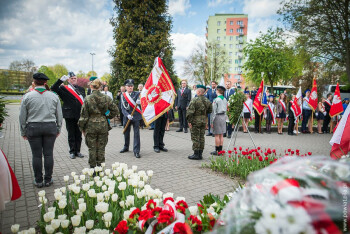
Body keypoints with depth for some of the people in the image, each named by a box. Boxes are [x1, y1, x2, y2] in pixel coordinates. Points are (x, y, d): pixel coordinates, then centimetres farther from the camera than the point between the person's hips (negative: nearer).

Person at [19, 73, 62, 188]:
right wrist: (58, 129, 16)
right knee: (48, 154, 7)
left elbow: (22, 117, 2)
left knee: (36, 155, 7)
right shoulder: (53, 96, 2)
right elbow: (59, 115, 7)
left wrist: (23, 132, 11)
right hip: (50, 127, 1)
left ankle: (38, 180, 17)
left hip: (33, 128, -1)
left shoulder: (27, 96, -2)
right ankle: (48, 179, 15)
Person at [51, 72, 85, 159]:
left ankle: (78, 151, 19)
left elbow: (84, 101, 12)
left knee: (78, 134, 9)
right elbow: (53, 88, -12)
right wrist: (61, 80, -19)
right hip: (69, 115, -3)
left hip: (79, 115, 3)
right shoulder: (64, 89, 1)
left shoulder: (81, 89, 13)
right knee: (71, 134, 6)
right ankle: (72, 152, 16)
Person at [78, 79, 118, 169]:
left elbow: (84, 115, -5)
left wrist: (82, 128, 4)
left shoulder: (88, 99, -8)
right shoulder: (106, 98, -2)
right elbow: (115, 109, 3)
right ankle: (99, 167, 19)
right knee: (101, 148, 12)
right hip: (103, 126, 2)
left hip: (91, 126, -2)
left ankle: (92, 167, 16)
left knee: (92, 148, 9)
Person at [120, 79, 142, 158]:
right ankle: (126, 147, 37)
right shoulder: (123, 95, 7)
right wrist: (127, 115, -15)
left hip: (136, 117, -3)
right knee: (126, 133, 16)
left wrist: (139, 101, -42)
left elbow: (140, 99, -17)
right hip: (126, 117, 3)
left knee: (136, 134, -5)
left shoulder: (137, 94, 2)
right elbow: (122, 108, 1)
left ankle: (136, 151, -1)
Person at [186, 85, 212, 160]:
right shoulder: (207, 101, 5)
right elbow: (210, 110, 13)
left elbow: (190, 112, -18)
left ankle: (196, 154, 5)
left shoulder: (194, 100, -15)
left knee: (195, 138, 1)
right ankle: (200, 154, 19)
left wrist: (189, 121, -12)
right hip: (204, 121, 6)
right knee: (201, 137, 12)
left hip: (195, 121, -6)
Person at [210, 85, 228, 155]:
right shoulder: (225, 100, 8)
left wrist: (211, 121, -9)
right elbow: (226, 110, 13)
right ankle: (220, 150, 18)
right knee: (221, 135, 11)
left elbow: (214, 111, -13)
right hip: (223, 117, 7)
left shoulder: (216, 100, -13)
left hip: (217, 117, -7)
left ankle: (217, 151, 5)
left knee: (217, 135, -1)